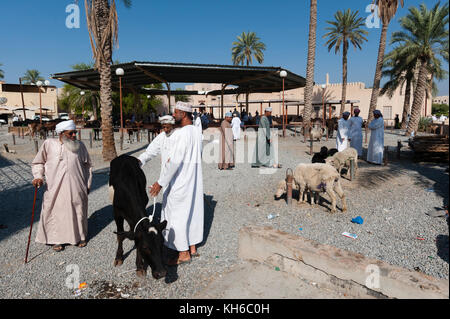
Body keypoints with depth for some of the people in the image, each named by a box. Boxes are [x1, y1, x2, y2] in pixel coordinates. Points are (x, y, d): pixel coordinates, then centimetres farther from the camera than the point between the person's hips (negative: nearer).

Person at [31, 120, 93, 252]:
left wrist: (87, 184, 12)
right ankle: (57, 239, 25)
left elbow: (87, 165, 13)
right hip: (55, 188, -1)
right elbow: (38, 162, 10)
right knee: (56, 212, 5)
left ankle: (80, 236, 29)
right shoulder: (49, 144, -1)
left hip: (76, 188, 2)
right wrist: (38, 176, -7)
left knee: (78, 211, 10)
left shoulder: (80, 145, 5)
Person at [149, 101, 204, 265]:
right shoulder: (196, 132, 7)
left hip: (180, 181, -9)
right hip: (194, 180, 9)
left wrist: (161, 182, -20)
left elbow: (174, 161, -25)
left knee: (177, 215, 3)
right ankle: (192, 248, 29)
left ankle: (183, 253, 15)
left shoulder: (181, 133, -21)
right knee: (192, 211, 16)